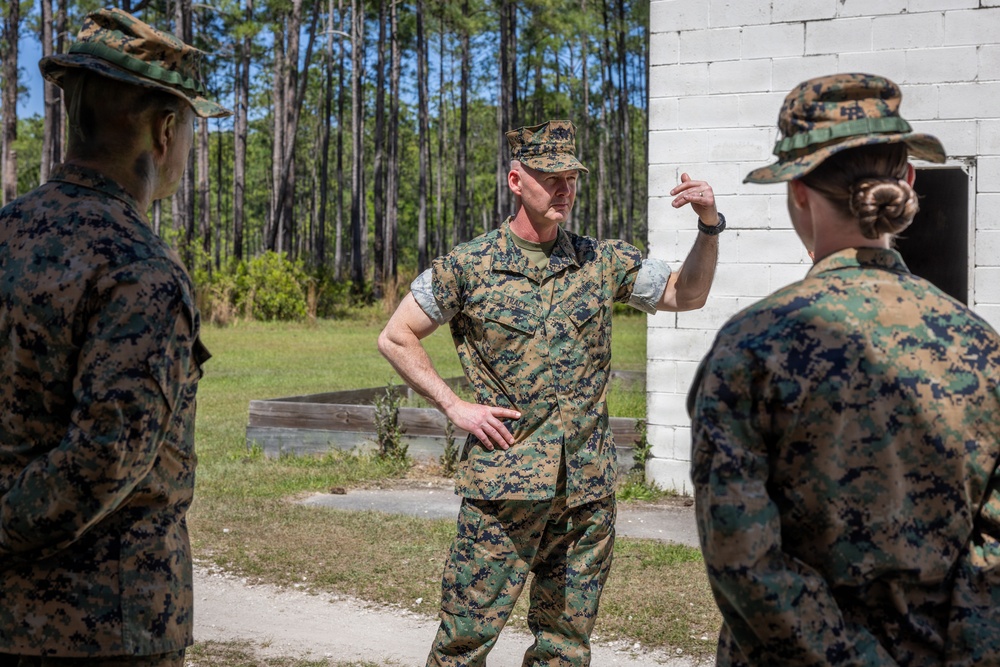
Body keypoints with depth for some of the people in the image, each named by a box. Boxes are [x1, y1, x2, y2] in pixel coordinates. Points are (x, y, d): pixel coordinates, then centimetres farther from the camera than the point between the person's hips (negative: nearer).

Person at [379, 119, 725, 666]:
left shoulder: (602, 262, 7)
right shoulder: (467, 267, -2)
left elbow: (686, 295, 16)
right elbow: (395, 338, 4)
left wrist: (709, 225, 1)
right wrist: (454, 406, -3)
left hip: (587, 487, 3)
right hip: (504, 482, -3)